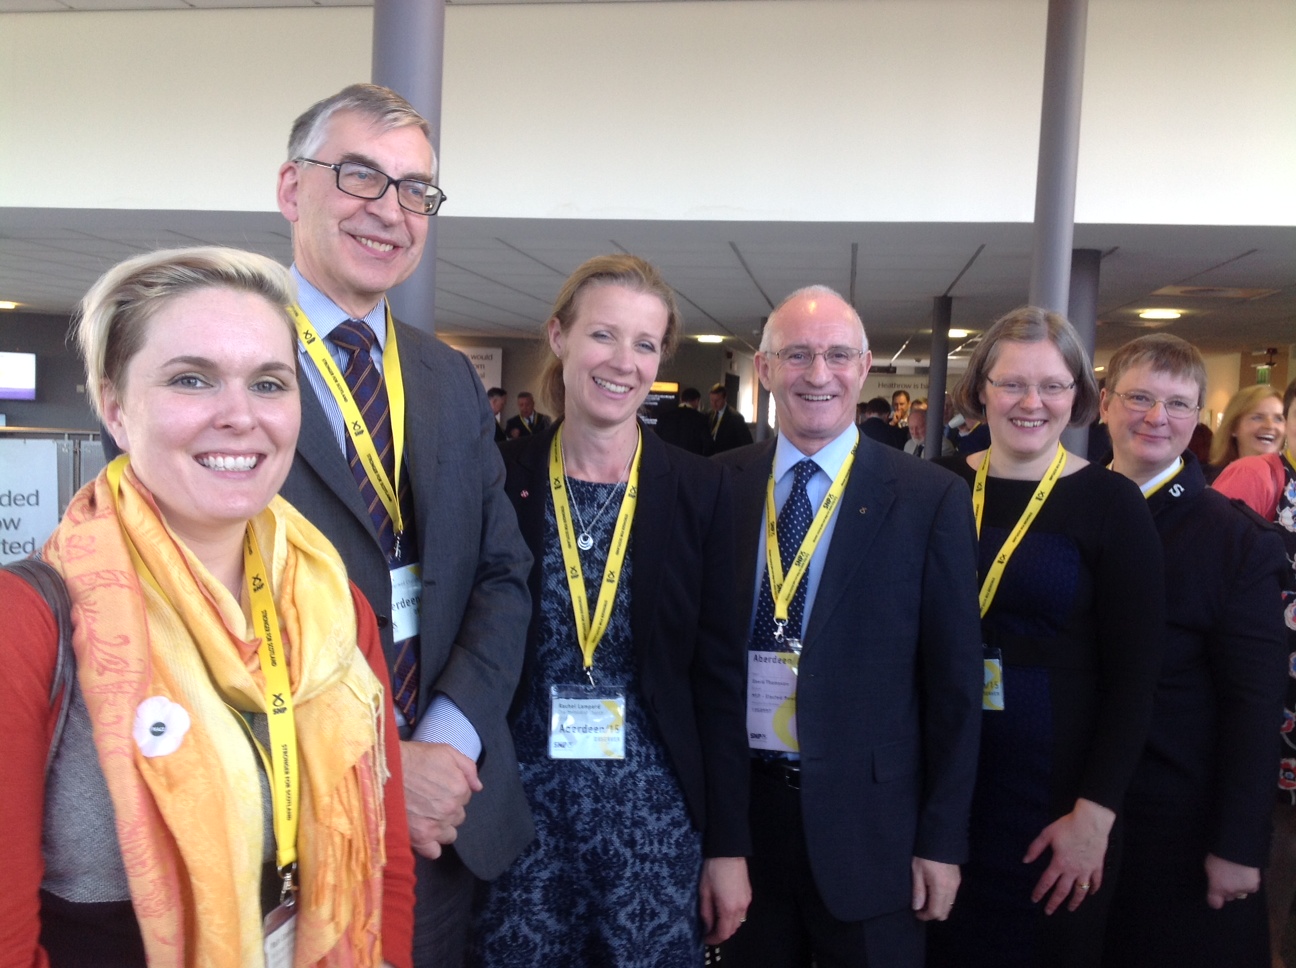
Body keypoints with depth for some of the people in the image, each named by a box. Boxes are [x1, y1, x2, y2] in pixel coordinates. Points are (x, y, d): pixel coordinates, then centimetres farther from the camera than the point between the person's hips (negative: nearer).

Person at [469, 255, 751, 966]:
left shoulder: (700, 491, -3)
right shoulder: (499, 480, -4)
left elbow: (719, 679, -1)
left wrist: (727, 846, 0)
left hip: (656, 816, 0)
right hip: (519, 813, 0)